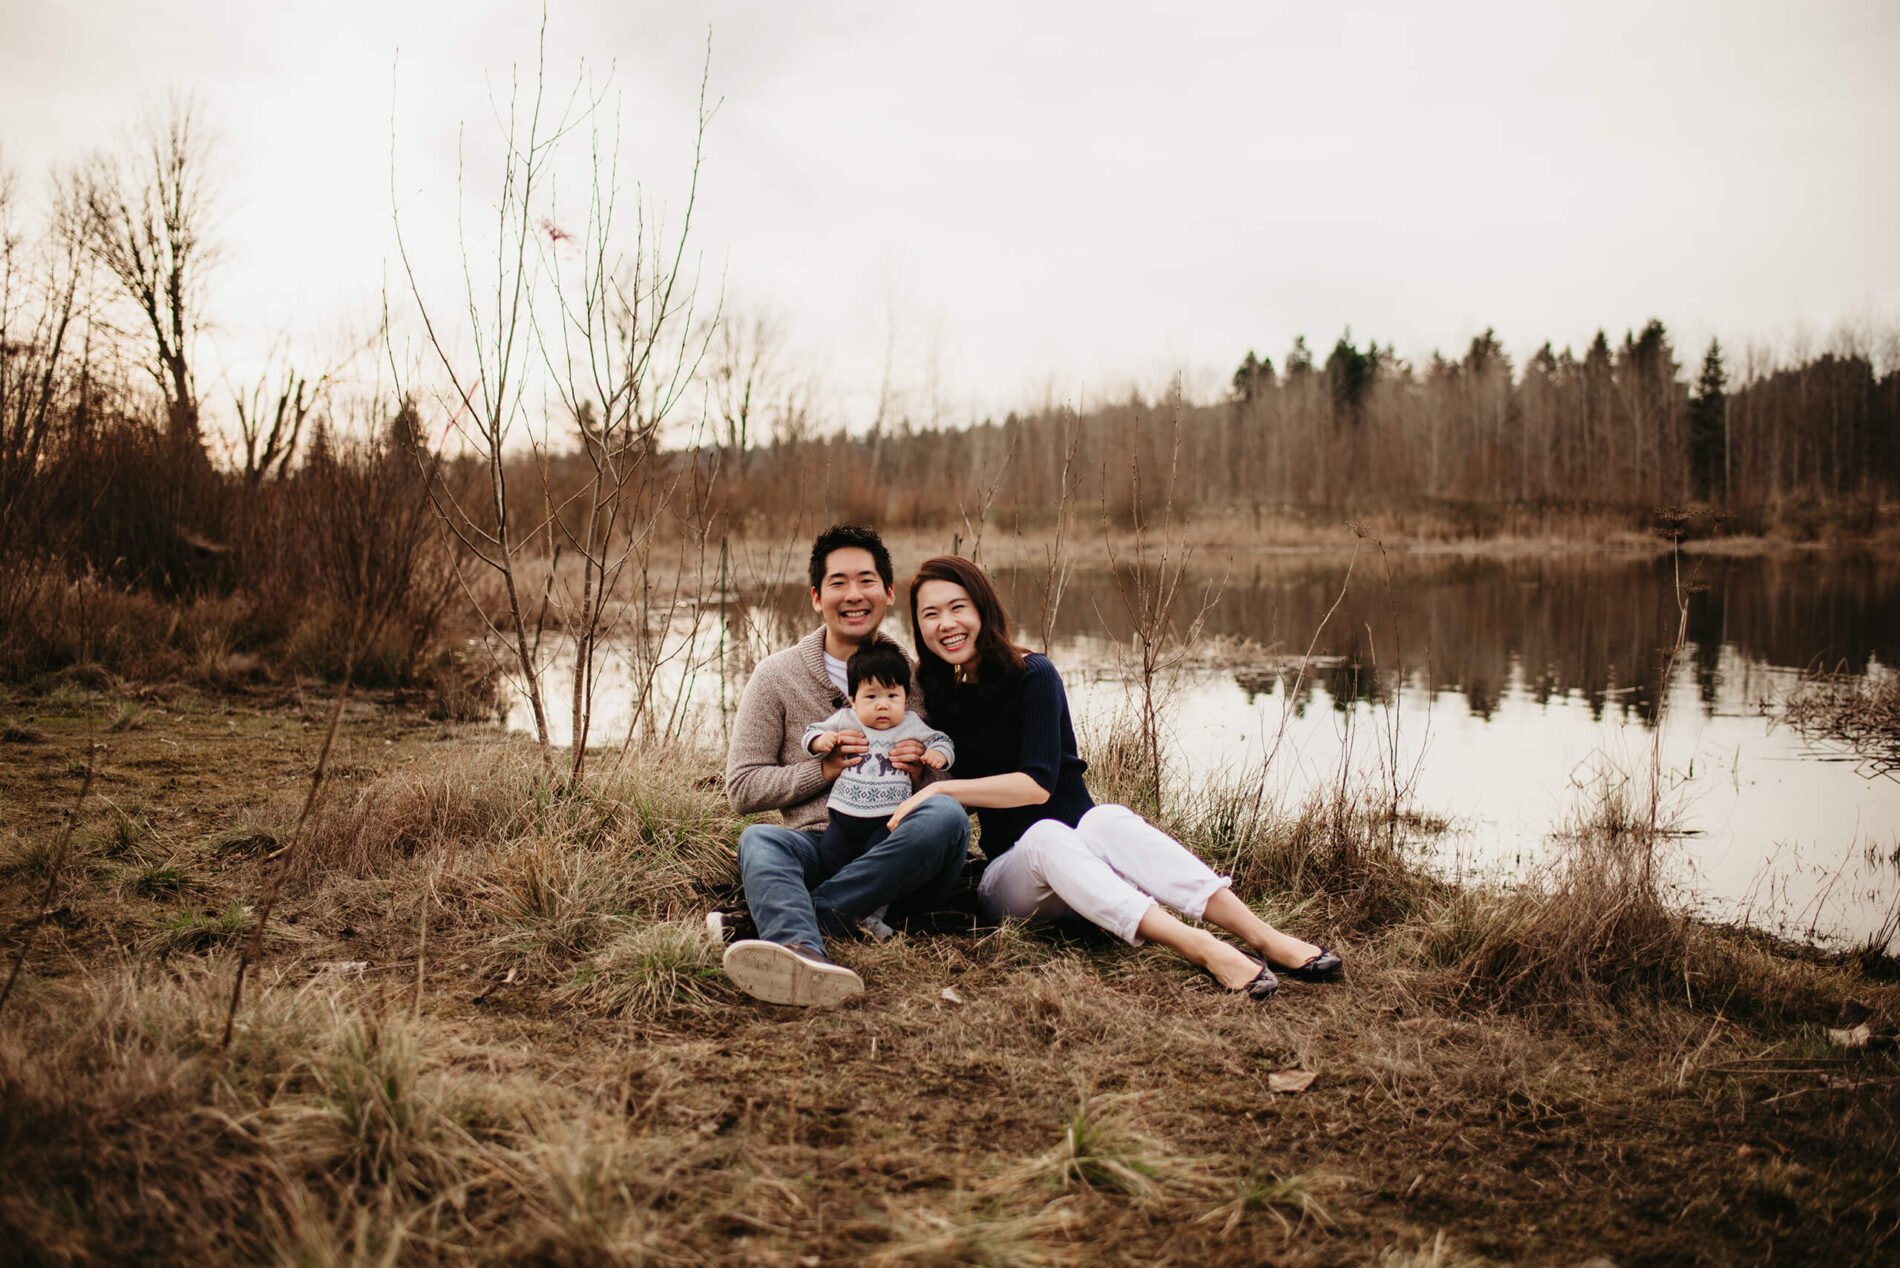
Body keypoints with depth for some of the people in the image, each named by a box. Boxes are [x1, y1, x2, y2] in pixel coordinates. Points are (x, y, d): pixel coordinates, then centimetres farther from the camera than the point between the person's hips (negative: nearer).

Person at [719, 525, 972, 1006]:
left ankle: (782, 922, -35)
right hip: (818, 848, 0)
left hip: (899, 863, 1)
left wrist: (925, 770, -7)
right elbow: (741, 788, 7)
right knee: (760, 840, -32)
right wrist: (823, 770, -8)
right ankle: (804, 952, -64)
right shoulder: (777, 677, 10)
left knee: (946, 816, -31)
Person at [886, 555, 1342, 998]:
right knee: (1046, 834, -35)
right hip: (1007, 872, 1)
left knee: (1105, 820, -36)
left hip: (1078, 862, -1)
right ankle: (1202, 950, -53)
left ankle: (1264, 937, -47)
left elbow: (1037, 783, -12)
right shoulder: (937, 698, 10)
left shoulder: (1032, 675, -2)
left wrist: (943, 788, -15)